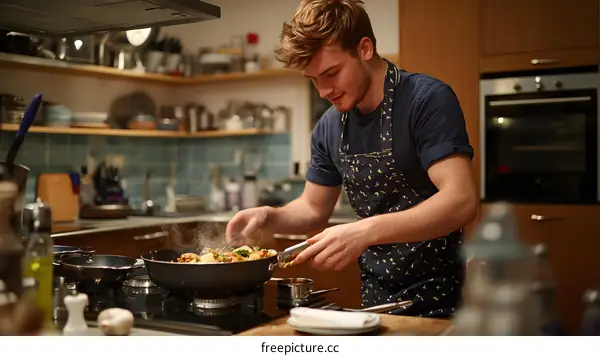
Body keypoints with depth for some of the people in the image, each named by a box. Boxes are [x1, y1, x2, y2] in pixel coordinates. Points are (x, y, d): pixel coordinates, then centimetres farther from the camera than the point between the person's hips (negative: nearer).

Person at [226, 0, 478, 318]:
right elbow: (314, 209, 14)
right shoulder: (329, 127, 2)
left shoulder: (428, 100, -17)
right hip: (375, 300, 6)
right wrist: (269, 216, -6)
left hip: (437, 300, -5)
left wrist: (365, 231, -37)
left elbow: (461, 200, -27)